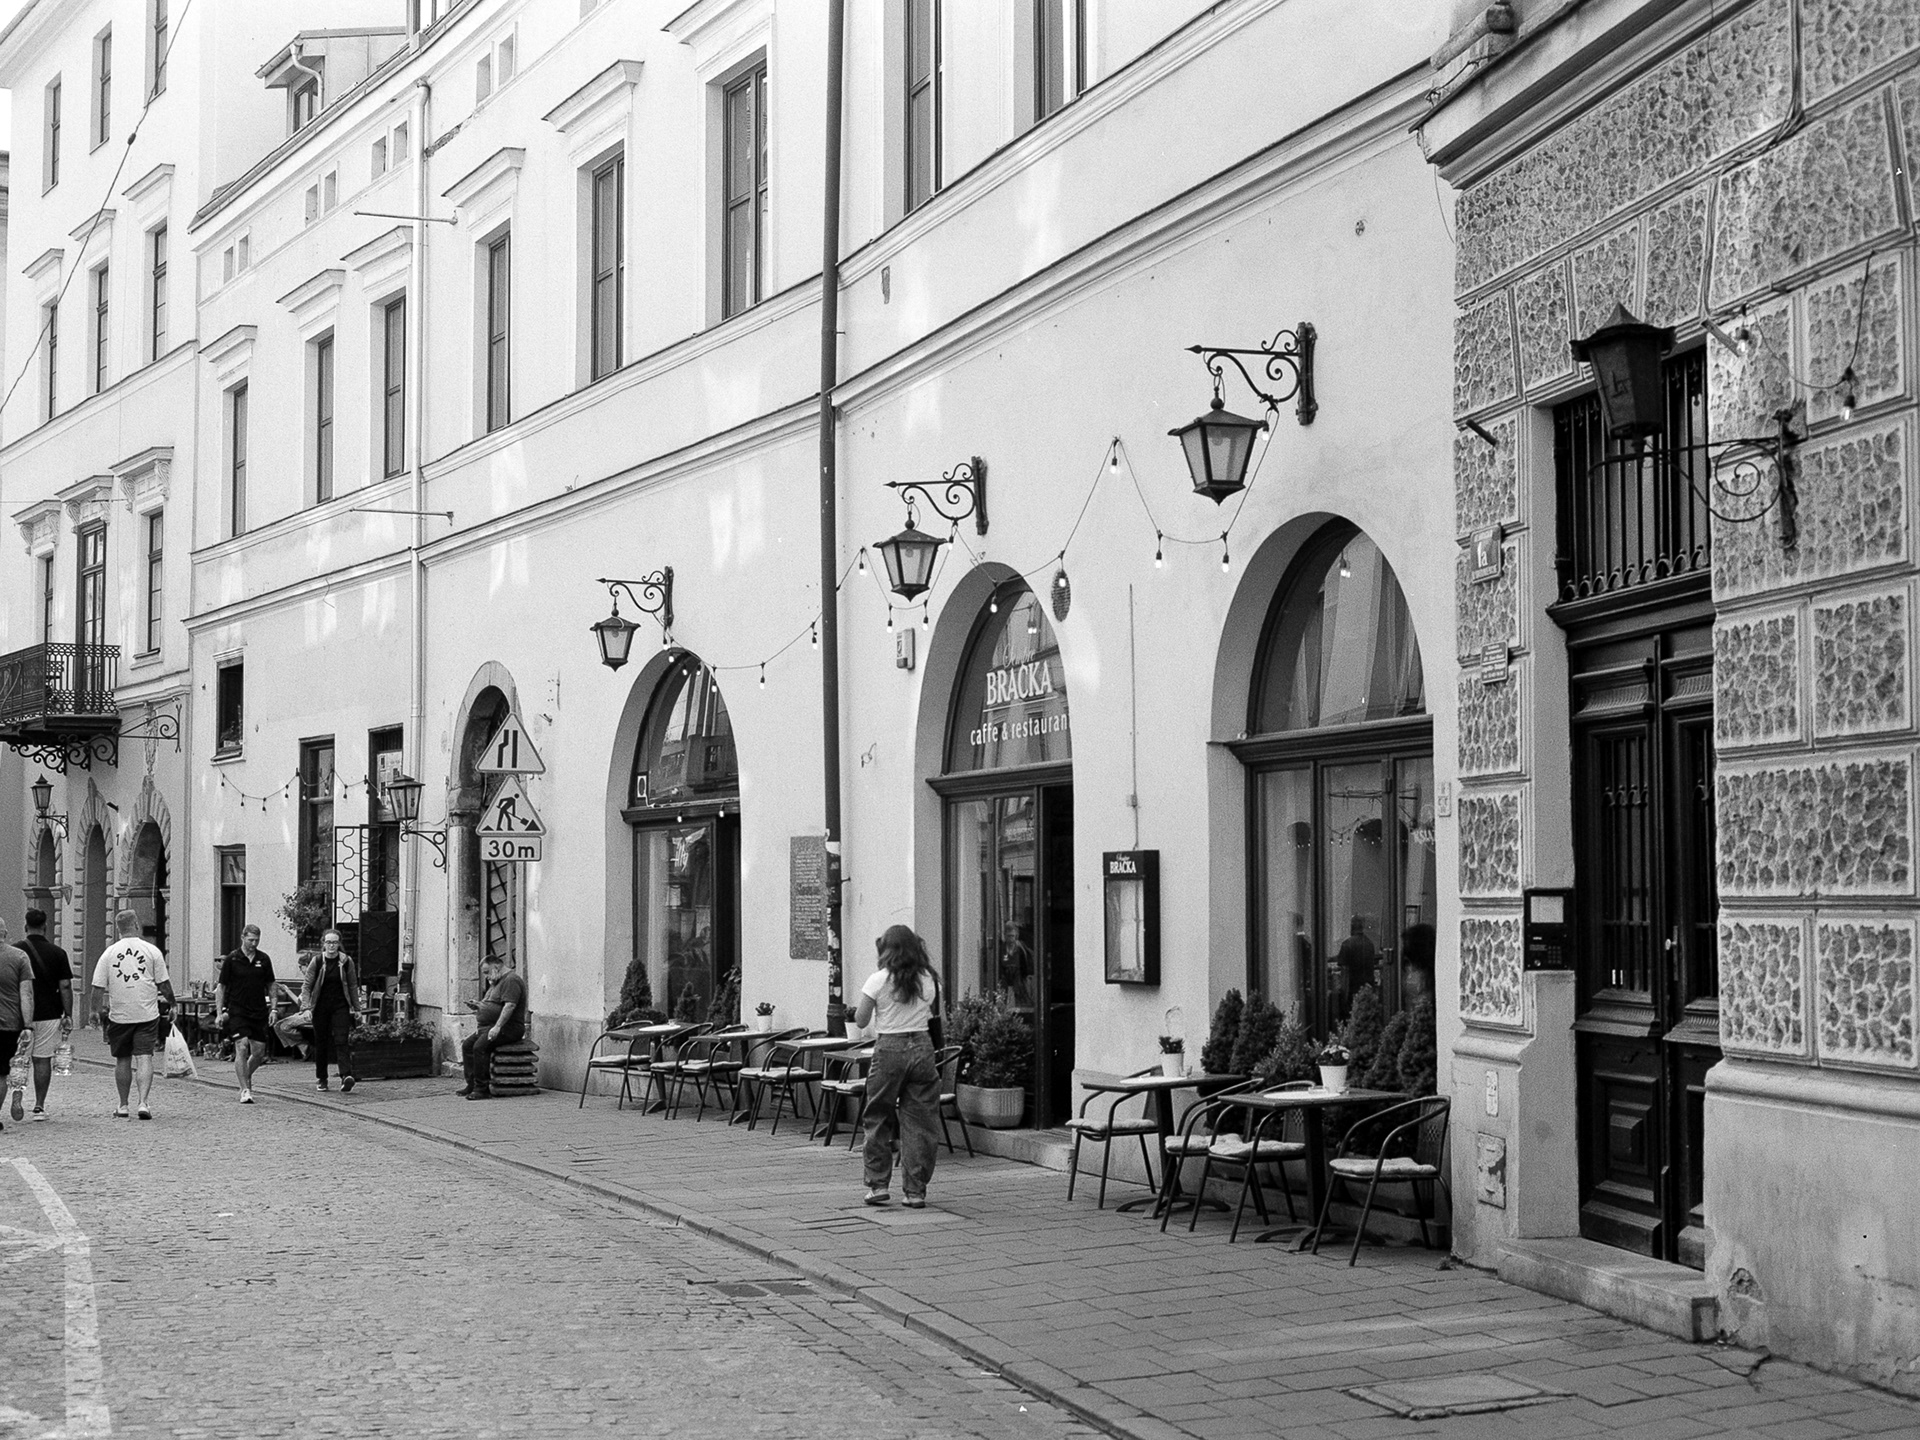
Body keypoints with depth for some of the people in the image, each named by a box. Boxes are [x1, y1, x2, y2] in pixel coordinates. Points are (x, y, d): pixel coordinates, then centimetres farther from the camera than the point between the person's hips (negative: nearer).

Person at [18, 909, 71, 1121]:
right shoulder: (57, 953, -1)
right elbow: (65, 986, -4)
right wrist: (68, 1016, 0)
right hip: (49, 1014, 1)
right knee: (42, 1060, 7)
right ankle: (39, 1106, 7)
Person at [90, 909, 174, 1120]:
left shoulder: (109, 953, 2)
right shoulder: (152, 951, -1)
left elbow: (98, 988, 1)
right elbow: (164, 985, 3)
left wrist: (99, 1012, 9)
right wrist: (170, 1000, 21)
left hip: (119, 1015, 1)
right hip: (147, 1014, -1)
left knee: (122, 1060, 12)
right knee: (144, 1057, -2)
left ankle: (123, 1106, 19)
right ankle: (143, 1102, -15)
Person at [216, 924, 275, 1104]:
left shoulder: (264, 959, 5)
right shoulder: (232, 959, -3)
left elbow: (270, 986, 13)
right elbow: (221, 987, 0)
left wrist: (272, 1008, 6)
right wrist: (220, 1012, -6)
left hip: (259, 1012, 4)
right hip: (237, 1011, -4)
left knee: (259, 1052, 5)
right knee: (242, 1047, -15)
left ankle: (246, 1077, 34)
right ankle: (245, 1090, -12)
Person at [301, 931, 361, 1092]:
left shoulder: (346, 961, 2)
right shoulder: (317, 961, 0)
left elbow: (353, 986, 8)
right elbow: (308, 984, 1)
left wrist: (356, 1009, 9)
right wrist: (305, 1004, -14)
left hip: (340, 1007, -1)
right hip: (321, 1007, 1)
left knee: (341, 1041, -13)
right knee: (321, 1043, 7)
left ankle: (346, 1076, -24)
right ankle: (321, 1079, 19)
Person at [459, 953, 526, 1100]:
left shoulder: (511, 981, -12)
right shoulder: (496, 982, 23)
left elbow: (509, 1006, -23)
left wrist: (497, 1027, -27)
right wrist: (479, 1007, 11)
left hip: (509, 1027, -11)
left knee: (480, 1046, -26)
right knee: (467, 1044, 1)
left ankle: (482, 1089, -24)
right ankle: (472, 1084, -1)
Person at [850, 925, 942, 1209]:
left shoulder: (878, 980, -7)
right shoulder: (929, 980, 3)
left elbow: (861, 1022, -2)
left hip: (889, 1049, -3)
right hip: (922, 1048, 3)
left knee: (879, 1120, 11)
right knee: (919, 1121, 5)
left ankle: (877, 1185, 10)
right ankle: (916, 1191, 5)